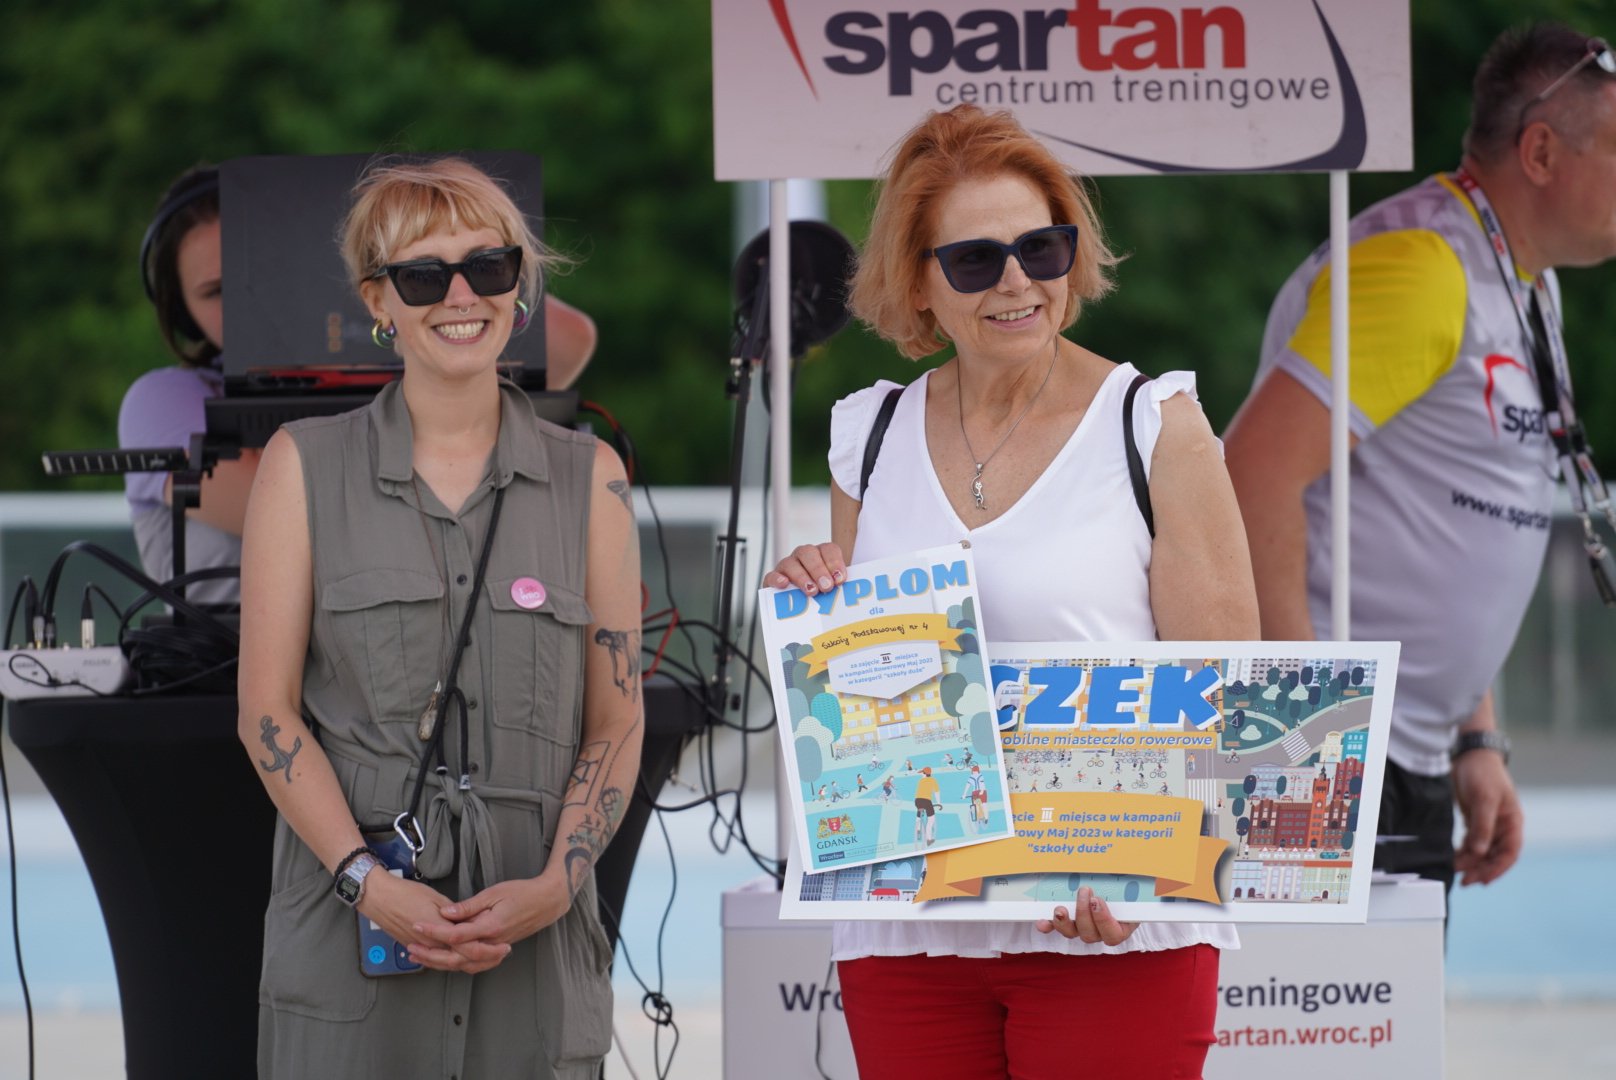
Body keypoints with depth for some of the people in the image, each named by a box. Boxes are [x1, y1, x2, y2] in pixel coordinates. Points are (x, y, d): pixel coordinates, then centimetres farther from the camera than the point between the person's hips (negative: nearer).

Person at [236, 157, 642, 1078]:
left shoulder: (589, 478, 8)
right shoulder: (306, 466, 6)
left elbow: (617, 723, 7)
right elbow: (268, 710, 1)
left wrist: (553, 885, -9)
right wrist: (368, 881, -11)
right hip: (347, 938, -1)